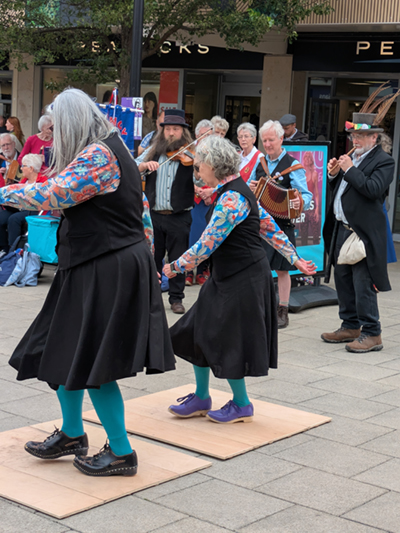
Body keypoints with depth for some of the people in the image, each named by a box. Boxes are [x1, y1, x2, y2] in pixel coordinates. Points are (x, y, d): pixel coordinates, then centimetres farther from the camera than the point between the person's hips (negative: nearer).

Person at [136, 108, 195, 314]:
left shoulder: (191, 155, -2)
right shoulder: (154, 151, 7)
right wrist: (145, 165, -19)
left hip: (179, 216, -2)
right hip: (153, 214, 2)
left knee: (178, 258, 5)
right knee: (152, 257, 11)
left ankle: (176, 298, 18)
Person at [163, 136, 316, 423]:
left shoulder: (231, 198, -22)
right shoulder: (236, 190, 10)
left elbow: (208, 244, -22)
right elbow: (270, 227, 15)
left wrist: (176, 267, -10)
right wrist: (294, 258, 21)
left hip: (243, 279, -10)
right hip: (227, 276, 10)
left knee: (226, 341, 2)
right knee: (200, 331, 12)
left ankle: (242, 404, 20)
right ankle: (201, 398, 24)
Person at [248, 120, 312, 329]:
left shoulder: (292, 165, -5)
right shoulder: (260, 164, 13)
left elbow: (306, 194, -13)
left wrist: (301, 202, -37)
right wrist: (249, 188, -3)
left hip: (281, 223, -5)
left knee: (282, 269, 3)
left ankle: (283, 312, 12)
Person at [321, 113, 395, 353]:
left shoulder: (383, 161, -8)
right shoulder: (353, 157, 16)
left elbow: (373, 189, -23)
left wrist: (349, 170, -20)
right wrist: (334, 175, 2)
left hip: (363, 232, -9)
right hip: (342, 229, 9)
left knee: (363, 285, -8)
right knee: (343, 280, 16)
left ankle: (372, 335, 0)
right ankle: (351, 327, 28)